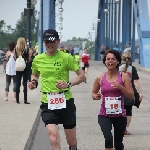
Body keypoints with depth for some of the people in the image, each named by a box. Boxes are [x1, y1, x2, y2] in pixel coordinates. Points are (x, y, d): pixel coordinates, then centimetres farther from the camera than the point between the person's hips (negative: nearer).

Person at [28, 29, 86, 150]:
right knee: (54, 137, -20)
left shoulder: (66, 57, -5)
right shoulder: (38, 59, 4)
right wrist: (34, 82, 2)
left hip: (66, 101, -1)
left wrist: (69, 84, -20)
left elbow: (82, 76, -4)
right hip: (47, 103, 1)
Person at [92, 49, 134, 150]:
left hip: (120, 115, 1)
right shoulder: (100, 78, -1)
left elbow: (131, 96, -3)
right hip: (104, 115, -1)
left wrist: (120, 87, -18)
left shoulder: (124, 77, -3)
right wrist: (96, 96, -9)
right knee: (108, 139, -25)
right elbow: (93, 93, 14)